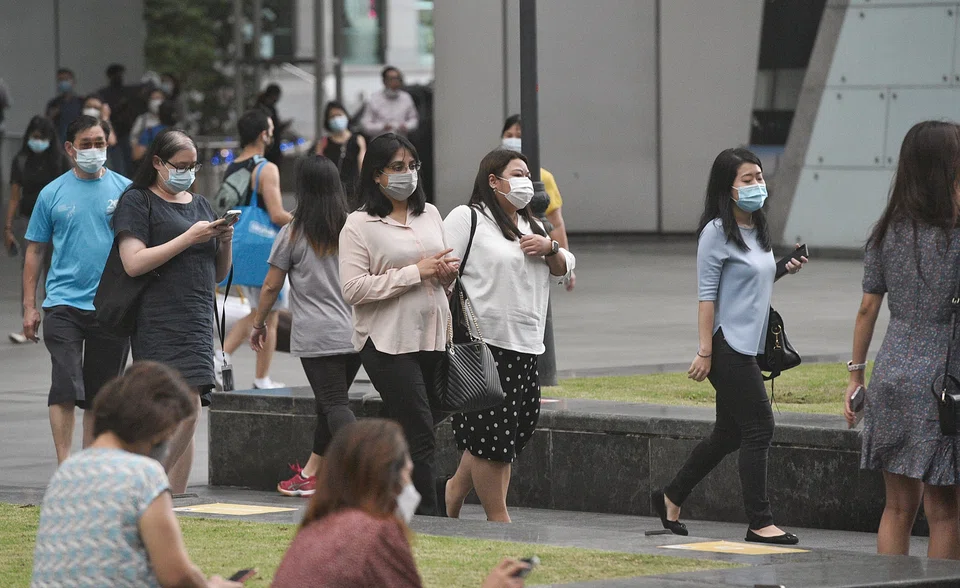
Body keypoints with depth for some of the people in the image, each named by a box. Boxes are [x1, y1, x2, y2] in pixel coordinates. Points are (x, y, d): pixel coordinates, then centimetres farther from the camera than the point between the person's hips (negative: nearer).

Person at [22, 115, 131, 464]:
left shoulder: (124, 190, 5)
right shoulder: (53, 194, 5)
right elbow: (35, 251, 9)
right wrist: (29, 307, 3)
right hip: (64, 302, -1)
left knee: (100, 394, 8)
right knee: (65, 387, -12)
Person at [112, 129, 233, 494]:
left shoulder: (199, 205, 20)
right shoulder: (138, 201, 1)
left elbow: (219, 274, 22)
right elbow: (134, 263, -12)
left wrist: (225, 241, 2)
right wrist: (189, 238, -13)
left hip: (198, 322, 7)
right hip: (160, 323, -7)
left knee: (185, 417, 3)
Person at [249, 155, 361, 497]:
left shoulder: (293, 234, -3)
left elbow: (271, 286, 1)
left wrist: (258, 323, 15)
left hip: (317, 337, -5)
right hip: (355, 335, 5)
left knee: (335, 405, -10)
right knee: (330, 403, 16)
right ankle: (310, 473, 27)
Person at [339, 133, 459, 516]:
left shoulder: (430, 214, 13)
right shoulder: (360, 225, -6)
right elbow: (353, 289, -15)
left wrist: (448, 272, 1)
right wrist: (416, 272, -17)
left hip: (433, 337, 6)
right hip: (388, 342, -6)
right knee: (420, 437, -10)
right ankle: (428, 515, -5)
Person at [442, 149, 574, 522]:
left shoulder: (529, 226, 22)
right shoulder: (467, 219, -3)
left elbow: (564, 270, 22)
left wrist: (550, 249, 0)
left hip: (524, 348, 8)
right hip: (483, 345, -8)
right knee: (492, 436, -5)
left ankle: (452, 495, 24)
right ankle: (498, 519, 2)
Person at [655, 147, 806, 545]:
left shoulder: (758, 230, 13)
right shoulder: (717, 232, -12)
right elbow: (707, 295, -14)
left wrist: (784, 270, 8)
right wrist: (705, 352, -16)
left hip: (748, 347, 9)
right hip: (728, 345, -9)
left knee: (729, 434, 15)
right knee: (758, 427, -9)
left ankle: (671, 498, 29)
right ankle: (759, 522, -4)